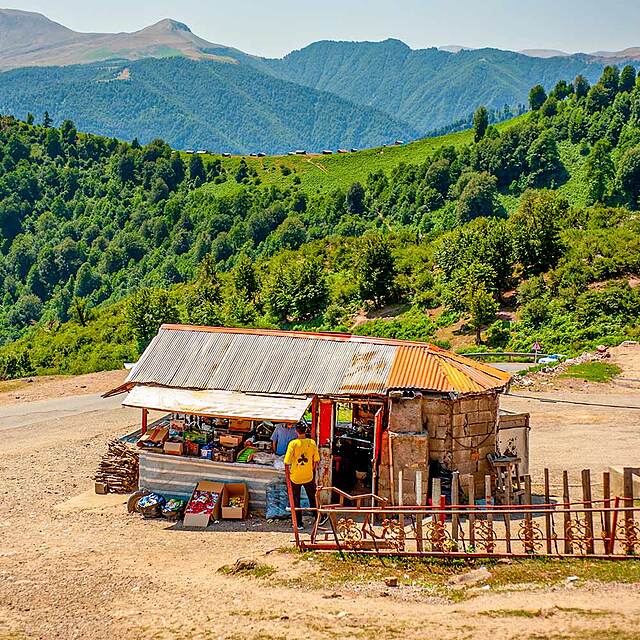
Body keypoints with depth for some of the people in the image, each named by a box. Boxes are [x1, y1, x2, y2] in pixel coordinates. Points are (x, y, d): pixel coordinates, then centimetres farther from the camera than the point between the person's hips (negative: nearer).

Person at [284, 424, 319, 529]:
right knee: (313, 499, 19)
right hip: (309, 477, 2)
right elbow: (316, 461, 3)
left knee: (296, 502, 11)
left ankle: (299, 523, 14)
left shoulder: (293, 444, -15)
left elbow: (287, 462, -15)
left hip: (295, 477, -2)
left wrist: (287, 476, -2)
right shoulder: (312, 443, -6)